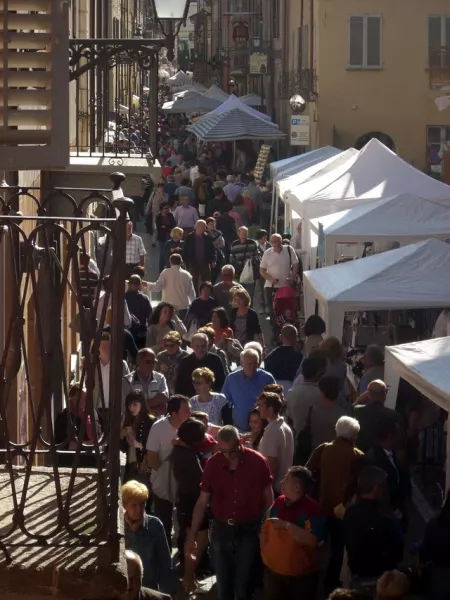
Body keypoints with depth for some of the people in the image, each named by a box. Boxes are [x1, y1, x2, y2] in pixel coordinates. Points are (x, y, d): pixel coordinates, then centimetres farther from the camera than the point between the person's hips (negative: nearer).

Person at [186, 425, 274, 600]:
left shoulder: (257, 462, -12)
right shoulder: (213, 464, -6)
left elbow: (268, 498, -1)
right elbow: (202, 502, 1)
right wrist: (192, 535, -1)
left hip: (249, 531, -2)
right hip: (221, 530, 2)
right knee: (223, 585, 11)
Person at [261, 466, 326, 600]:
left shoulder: (313, 509, -18)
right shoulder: (278, 502, 2)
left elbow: (313, 540, -30)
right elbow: (265, 529, 13)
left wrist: (286, 525, -30)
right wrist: (264, 552, 4)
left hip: (301, 575, -6)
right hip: (273, 570, 6)